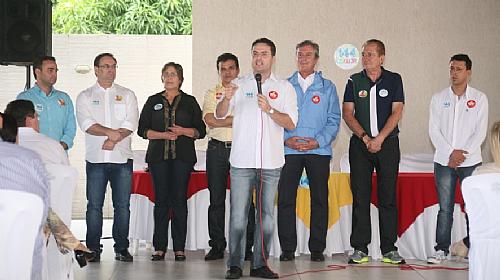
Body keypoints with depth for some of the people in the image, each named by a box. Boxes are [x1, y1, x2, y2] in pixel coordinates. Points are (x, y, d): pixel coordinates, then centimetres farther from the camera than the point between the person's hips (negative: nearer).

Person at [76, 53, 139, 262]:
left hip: (122, 158, 1)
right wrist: (111, 132, -18)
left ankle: (122, 248, 7)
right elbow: (86, 124, -6)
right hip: (96, 158, -1)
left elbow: (131, 123, 0)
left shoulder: (127, 95, 13)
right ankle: (93, 249, 5)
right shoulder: (85, 97, 10)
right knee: (94, 204, 0)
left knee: (122, 205, 1)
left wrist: (114, 140, -14)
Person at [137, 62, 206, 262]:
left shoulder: (190, 102, 11)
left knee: (179, 199, -4)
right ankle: (159, 247, 1)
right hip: (158, 156, 1)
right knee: (161, 200, -2)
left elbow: (200, 131, 7)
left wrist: (183, 131, -11)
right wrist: (163, 135, -8)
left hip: (182, 156, -1)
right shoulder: (153, 101, 14)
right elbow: (142, 129, 7)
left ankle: (179, 248, 0)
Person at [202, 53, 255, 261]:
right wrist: (237, 120, -8)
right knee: (216, 199, 4)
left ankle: (247, 246, 3)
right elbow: (209, 120, -3)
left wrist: (222, 120, -9)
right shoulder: (212, 94, 13)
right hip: (217, 149, 2)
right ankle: (217, 247, 10)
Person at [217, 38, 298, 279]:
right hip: (242, 160, -1)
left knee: (266, 215, 5)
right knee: (238, 214, -4)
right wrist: (226, 98, -18)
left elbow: (290, 123, 1)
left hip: (271, 162, 1)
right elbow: (219, 115, 3)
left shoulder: (284, 87, 9)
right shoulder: (240, 84, 10)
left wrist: (269, 109, -15)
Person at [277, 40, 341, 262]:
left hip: (319, 150, 0)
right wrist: (286, 139, -9)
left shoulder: (327, 87, 10)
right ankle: (287, 248, 4)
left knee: (319, 200, 1)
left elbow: (334, 120, 4)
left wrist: (318, 141, -10)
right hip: (289, 151, 0)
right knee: (285, 199, -3)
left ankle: (317, 248, 9)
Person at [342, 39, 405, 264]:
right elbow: (347, 113, 1)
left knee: (388, 196, -1)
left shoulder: (393, 80, 3)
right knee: (360, 196, 0)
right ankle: (360, 248, 4)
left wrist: (379, 139, -12)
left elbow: (396, 112, -3)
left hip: (388, 143, -1)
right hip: (360, 144, 1)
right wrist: (365, 137, -10)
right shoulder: (354, 81, 6)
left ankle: (389, 248, 4)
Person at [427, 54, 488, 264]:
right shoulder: (439, 98, 7)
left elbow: (480, 132, -2)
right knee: (445, 208, 1)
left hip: (471, 161, -1)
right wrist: (450, 153, -9)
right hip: (444, 161, 1)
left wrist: (463, 153, -12)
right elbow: (434, 130, 2)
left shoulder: (479, 98, 4)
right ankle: (441, 249, 6)